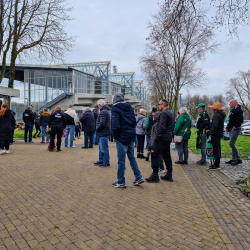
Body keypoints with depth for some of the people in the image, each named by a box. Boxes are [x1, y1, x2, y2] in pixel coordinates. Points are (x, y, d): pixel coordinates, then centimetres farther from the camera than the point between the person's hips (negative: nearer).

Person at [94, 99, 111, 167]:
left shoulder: (103, 112, -18)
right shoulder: (108, 110, 15)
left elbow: (102, 123, -26)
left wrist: (97, 129, -8)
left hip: (103, 133, -11)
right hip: (104, 133, 11)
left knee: (104, 148, -2)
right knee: (101, 148, 20)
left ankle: (106, 162, 6)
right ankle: (101, 160, 30)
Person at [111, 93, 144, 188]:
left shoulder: (116, 109, -9)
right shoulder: (130, 108, 11)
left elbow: (116, 125, -18)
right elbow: (134, 122, 14)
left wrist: (115, 136, -6)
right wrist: (132, 131, 16)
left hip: (122, 137, -7)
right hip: (131, 136, 7)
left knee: (121, 160, 1)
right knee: (131, 157, 18)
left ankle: (121, 182, 10)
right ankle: (138, 177, 20)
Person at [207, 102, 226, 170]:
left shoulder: (216, 115, -18)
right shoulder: (221, 115, 15)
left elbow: (215, 126, -26)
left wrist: (210, 133, -14)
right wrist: (210, 130, 13)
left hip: (215, 135, -11)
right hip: (219, 134, 11)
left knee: (216, 150, -6)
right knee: (217, 150, 16)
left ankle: (217, 165, -1)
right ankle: (217, 163, 26)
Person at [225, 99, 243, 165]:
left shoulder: (238, 111, -12)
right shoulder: (231, 110, 17)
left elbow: (240, 120, -20)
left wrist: (235, 126, -19)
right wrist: (227, 127, 18)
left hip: (235, 129, -10)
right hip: (231, 129, 10)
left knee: (231, 143, -14)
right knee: (233, 143, 10)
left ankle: (238, 159, -5)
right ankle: (233, 158, 17)